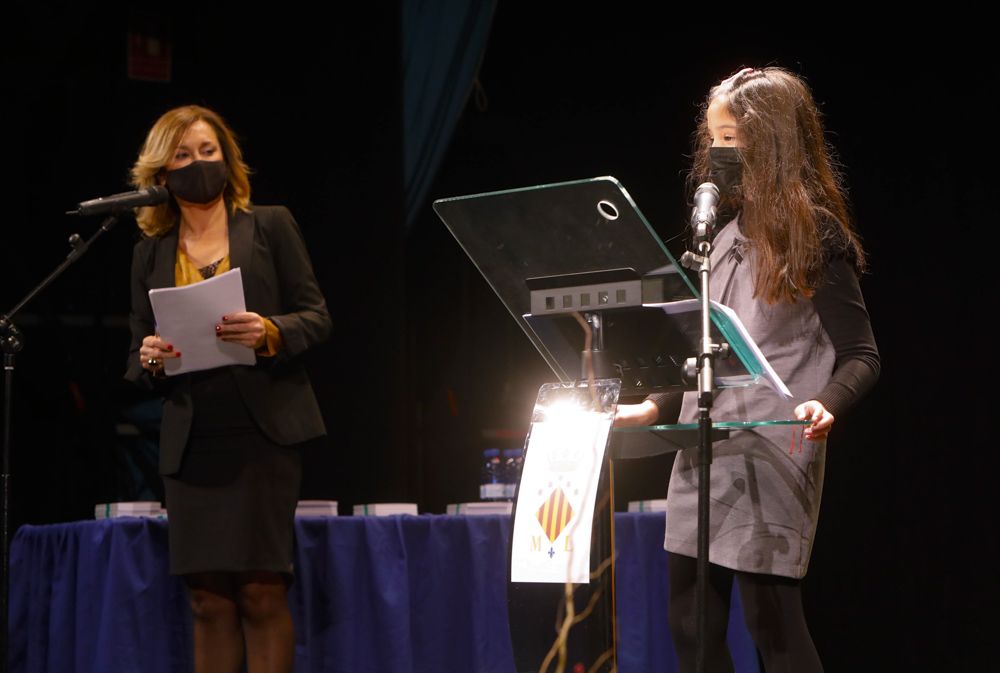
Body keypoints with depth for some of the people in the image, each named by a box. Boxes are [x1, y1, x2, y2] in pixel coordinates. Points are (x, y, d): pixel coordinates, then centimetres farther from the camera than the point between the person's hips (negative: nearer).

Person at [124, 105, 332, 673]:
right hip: (191, 442, 3)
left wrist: (268, 332, -16)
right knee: (209, 599, 0)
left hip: (264, 433, -3)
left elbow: (317, 317, 4)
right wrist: (149, 359, -7)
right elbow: (138, 357, 16)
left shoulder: (271, 226, 7)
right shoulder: (151, 253, 14)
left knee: (261, 590, -8)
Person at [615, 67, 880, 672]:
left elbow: (862, 356, -9)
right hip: (704, 449, 8)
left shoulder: (814, 236, -6)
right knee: (691, 625, 7)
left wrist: (825, 406, -27)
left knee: (772, 621, -7)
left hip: (772, 453, -7)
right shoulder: (726, 233, 15)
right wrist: (654, 408, 18)